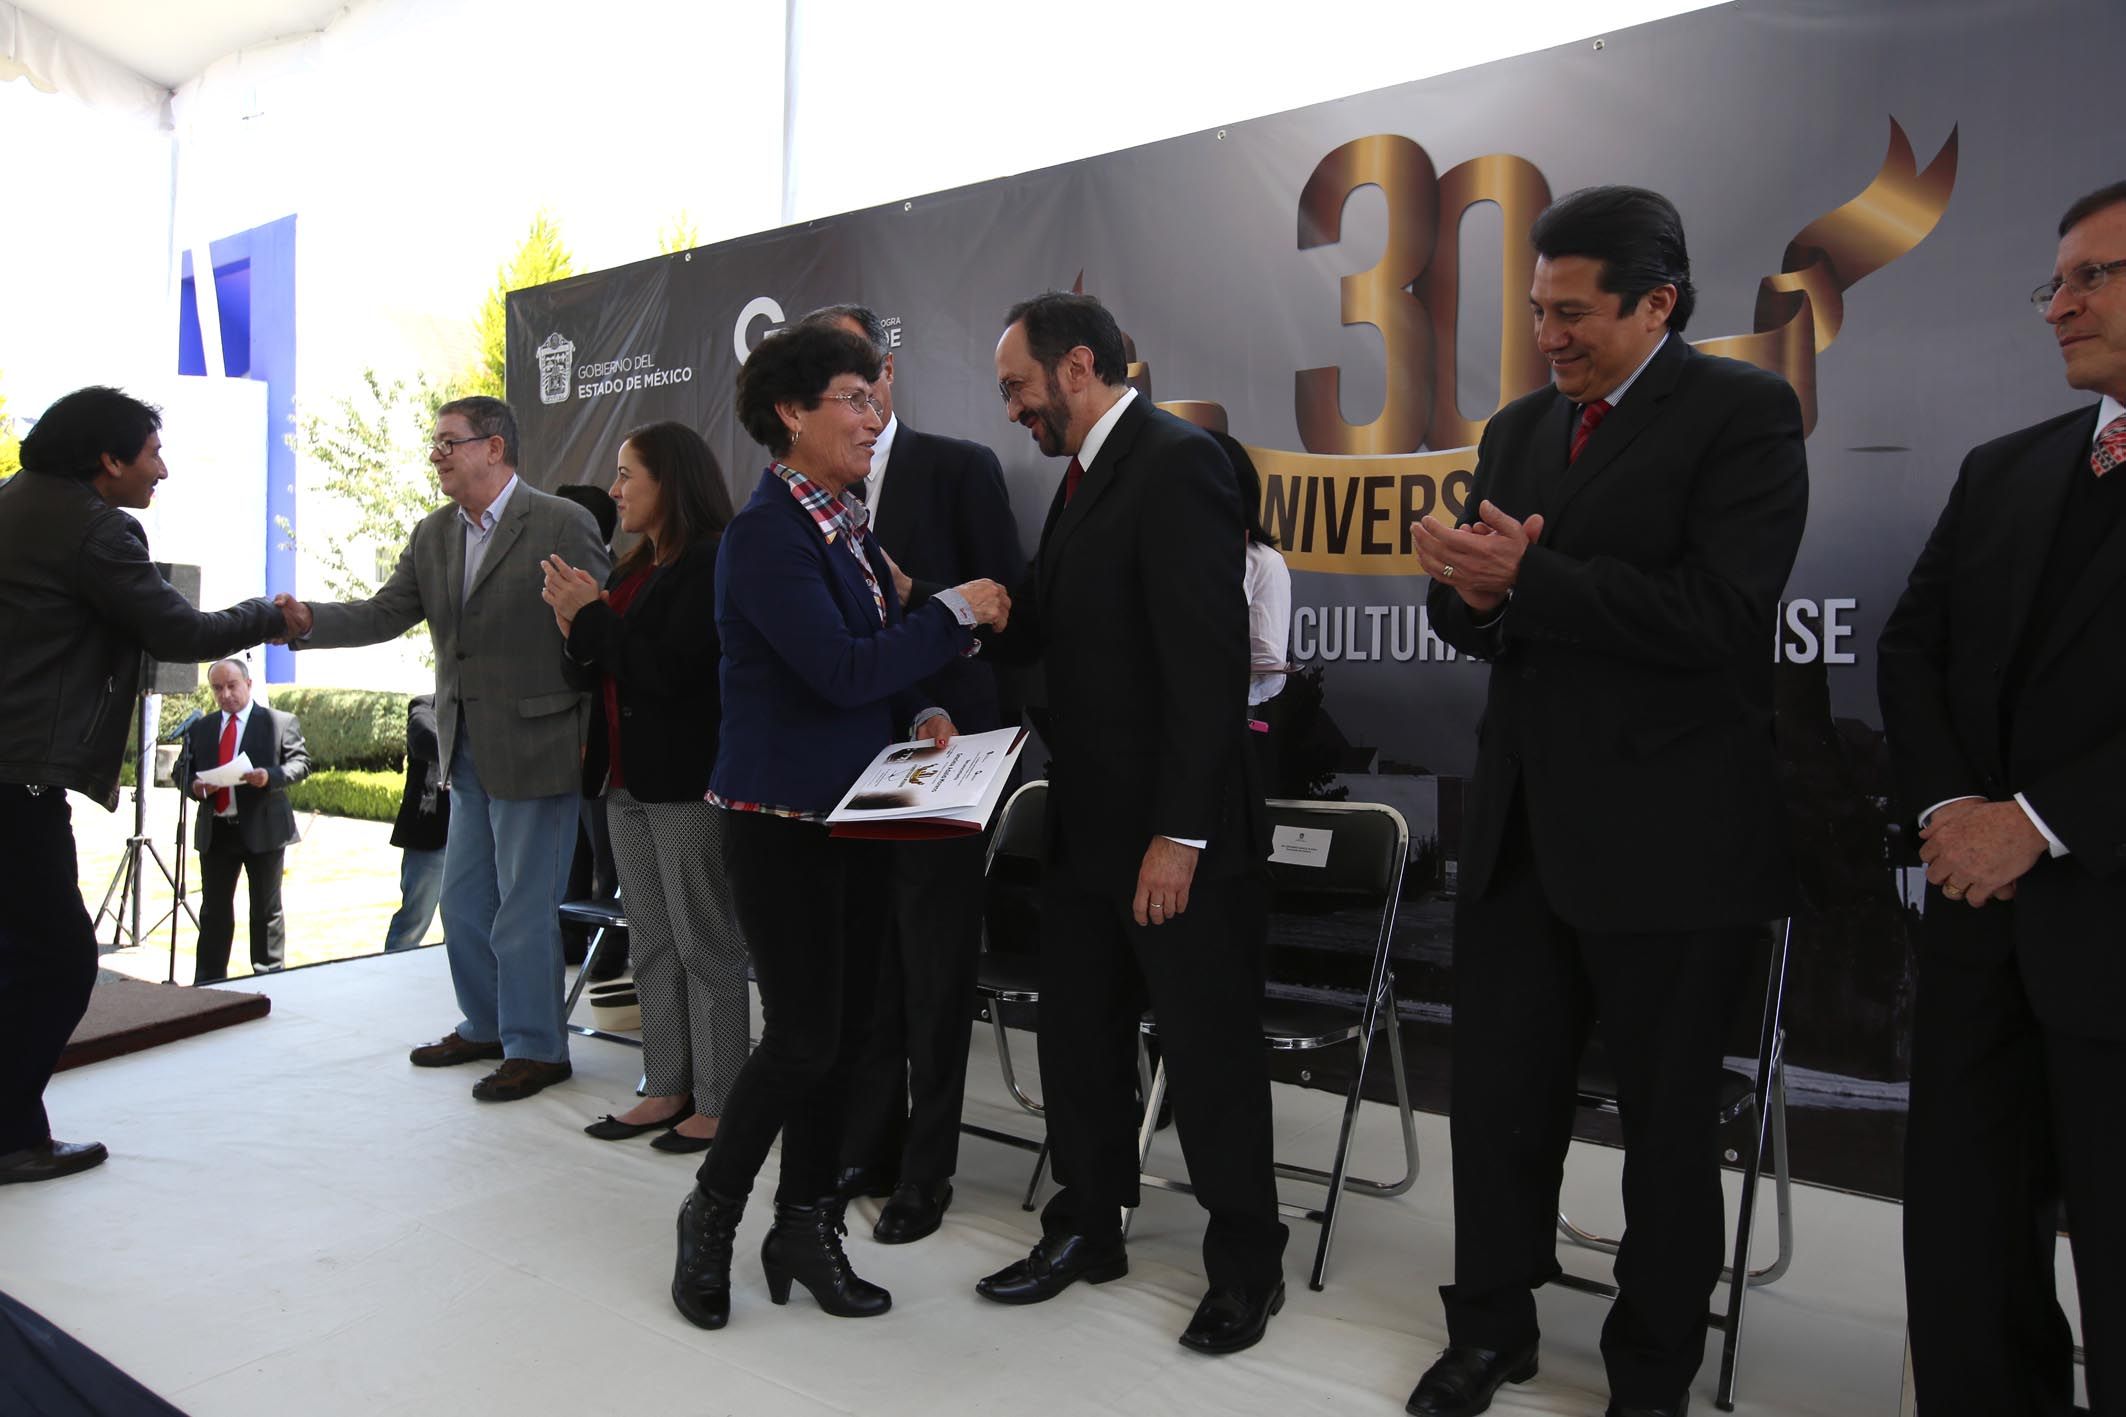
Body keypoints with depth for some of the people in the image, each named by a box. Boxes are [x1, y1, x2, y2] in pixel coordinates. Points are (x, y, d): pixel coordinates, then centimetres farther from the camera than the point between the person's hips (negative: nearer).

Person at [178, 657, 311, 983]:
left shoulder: (281, 722, 1)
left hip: (263, 830, -4)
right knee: (214, 909, 10)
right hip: (215, 831, 4)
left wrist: (271, 776, -23)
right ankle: (208, 984, 17)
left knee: (266, 909, 4)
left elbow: (300, 763, -4)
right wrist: (195, 786, -9)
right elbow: (183, 774, 13)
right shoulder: (199, 729, 12)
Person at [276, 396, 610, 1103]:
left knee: (524, 909, 1)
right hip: (469, 753, 8)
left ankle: (535, 1047, 17)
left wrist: (596, 739, -14)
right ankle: (486, 1027, 36)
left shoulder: (562, 525, -11)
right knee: (463, 903, 18)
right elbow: (385, 613, 5)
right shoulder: (433, 535, 10)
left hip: (536, 750, -8)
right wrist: (311, 622, -14)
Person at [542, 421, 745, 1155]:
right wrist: (577, 628, 0)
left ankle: (718, 1102, 10)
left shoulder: (711, 564, -13)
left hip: (687, 783, -9)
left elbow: (669, 669, -21)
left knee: (704, 945, 0)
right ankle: (668, 1088, 23)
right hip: (629, 781, 9)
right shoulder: (634, 568, 14)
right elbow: (608, 675, 18)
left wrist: (591, 615, -11)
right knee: (651, 945, 13)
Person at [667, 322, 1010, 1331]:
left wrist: (919, 712, 1)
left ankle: (805, 1226, 27)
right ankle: (713, 1211, 22)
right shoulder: (764, 534, -16)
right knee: (803, 1037, -4)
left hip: (852, 810, 8)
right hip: (782, 816, -8)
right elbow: (840, 670, -23)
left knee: (844, 1029, 12)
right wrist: (954, 613, -14)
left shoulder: (849, 523, 12)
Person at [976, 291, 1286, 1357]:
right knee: (1077, 1035, 16)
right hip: (1087, 825, 9)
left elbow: (1207, 659, -22)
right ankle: (1087, 1229, 35)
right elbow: (1039, 629, 15)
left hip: (1175, 830, -9)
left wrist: (1180, 832, -23)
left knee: (1209, 1049, 6)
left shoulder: (1175, 462, -15)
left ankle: (1246, 1264, 26)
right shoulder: (1086, 476, 15)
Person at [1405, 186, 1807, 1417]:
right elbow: (1468, 609, 10)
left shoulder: (1744, 411, -7)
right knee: (1498, 1096, 13)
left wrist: (1526, 580, -19)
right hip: (1524, 824, 6)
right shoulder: (1519, 428, 12)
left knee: (1669, 1117, 11)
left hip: (1672, 837, -5)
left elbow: (1716, 612, -20)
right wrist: (1476, 590, -13)